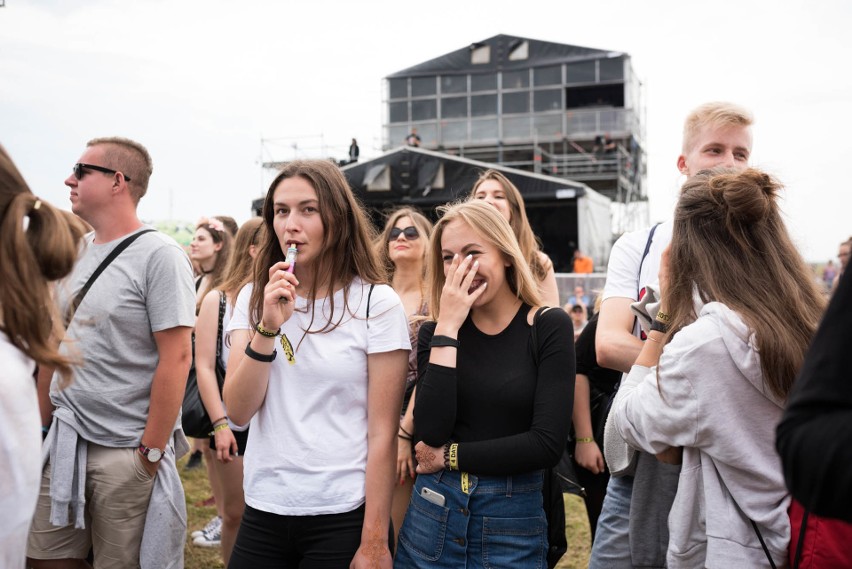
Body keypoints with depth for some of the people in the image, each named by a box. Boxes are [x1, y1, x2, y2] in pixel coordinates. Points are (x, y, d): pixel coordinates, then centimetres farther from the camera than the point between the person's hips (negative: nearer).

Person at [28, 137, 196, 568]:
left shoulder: (159, 256, -12)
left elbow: (176, 357, -16)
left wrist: (151, 452, -16)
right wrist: (42, 423, 13)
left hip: (126, 452, -6)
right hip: (65, 443, 7)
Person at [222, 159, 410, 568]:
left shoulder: (377, 303, -9)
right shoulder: (253, 297, 3)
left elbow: (382, 433, -9)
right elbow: (238, 411, -5)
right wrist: (268, 327, -18)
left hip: (342, 515, -3)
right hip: (263, 511, 4)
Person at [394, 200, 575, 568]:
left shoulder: (549, 327, -7)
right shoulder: (435, 333, 1)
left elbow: (547, 444, -14)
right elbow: (431, 431, -14)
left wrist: (450, 457, -10)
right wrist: (448, 328, -15)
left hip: (513, 524, -2)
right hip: (433, 516, 2)